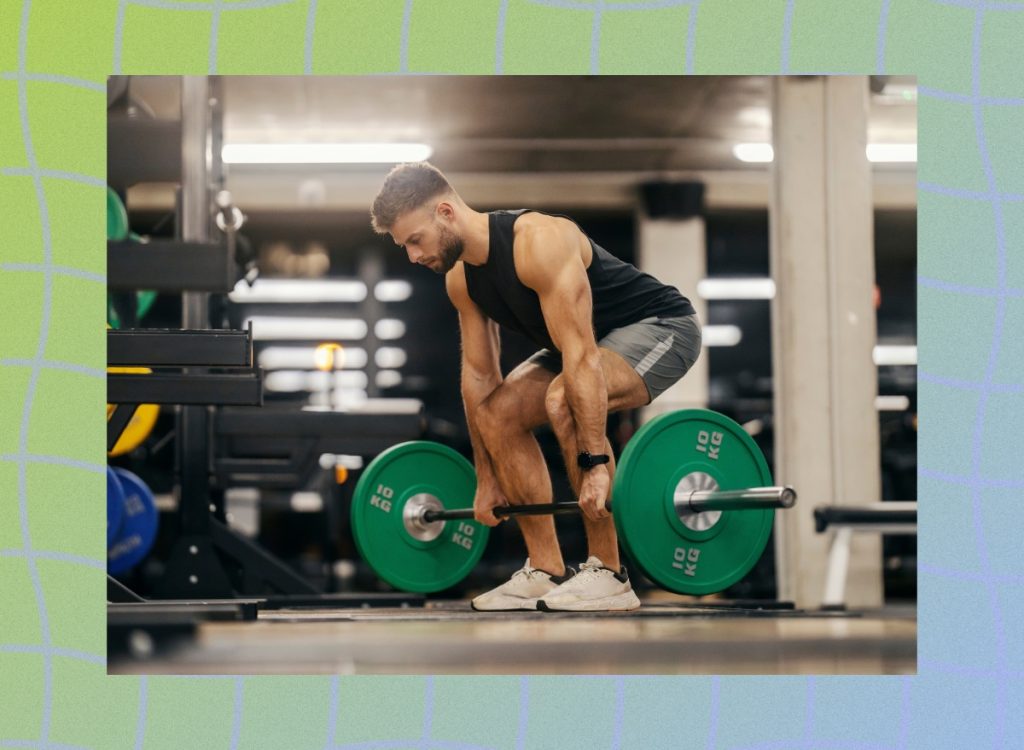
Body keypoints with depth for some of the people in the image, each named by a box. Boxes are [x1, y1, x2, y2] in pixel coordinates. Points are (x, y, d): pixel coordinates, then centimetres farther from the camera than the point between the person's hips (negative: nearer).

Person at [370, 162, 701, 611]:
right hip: (594, 337, 9)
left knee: (563, 401, -33)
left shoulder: (537, 242, -32)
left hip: (662, 326, -9)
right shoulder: (460, 278, -4)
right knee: (499, 414, -1)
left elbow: (582, 359, -37)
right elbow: (479, 376, 4)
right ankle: (547, 574, 3)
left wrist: (595, 463, -40)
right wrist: (486, 480, 6)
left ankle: (608, 575, -23)